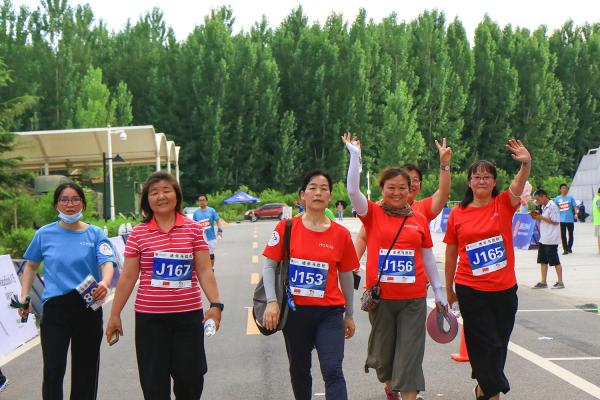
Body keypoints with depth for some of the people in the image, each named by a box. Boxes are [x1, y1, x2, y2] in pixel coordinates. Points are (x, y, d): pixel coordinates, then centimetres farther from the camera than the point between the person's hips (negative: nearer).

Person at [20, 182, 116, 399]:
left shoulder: (95, 234, 1)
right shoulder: (45, 234, 5)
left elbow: (107, 262, -14)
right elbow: (31, 265, 19)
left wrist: (105, 282, -35)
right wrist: (24, 296, 8)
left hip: (88, 307, 0)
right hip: (55, 307, 0)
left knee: (85, 369, 10)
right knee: (53, 370, -9)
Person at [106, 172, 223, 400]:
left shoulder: (193, 229, 3)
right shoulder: (139, 233, 1)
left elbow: (204, 271, 1)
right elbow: (127, 278, 3)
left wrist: (215, 304, -10)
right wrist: (115, 315, 4)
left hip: (189, 315, 0)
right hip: (149, 317, 0)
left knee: (190, 377, 5)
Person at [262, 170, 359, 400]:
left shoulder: (340, 234, 0)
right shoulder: (287, 227, -2)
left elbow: (346, 276, 8)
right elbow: (269, 265, 0)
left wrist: (349, 315, 13)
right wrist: (271, 301, -11)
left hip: (330, 312, -1)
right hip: (295, 311, 1)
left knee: (333, 371, -10)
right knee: (299, 371, 15)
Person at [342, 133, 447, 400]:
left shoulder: (419, 219, 5)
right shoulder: (373, 214, 0)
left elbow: (427, 257, 11)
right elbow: (352, 190, -15)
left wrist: (438, 290, 13)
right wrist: (355, 156, -19)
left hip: (413, 298, 1)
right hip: (380, 296, 0)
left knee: (410, 355, -2)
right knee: (383, 350, 14)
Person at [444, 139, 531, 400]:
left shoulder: (503, 204, 0)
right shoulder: (457, 214, 0)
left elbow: (519, 185, -21)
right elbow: (451, 255, 7)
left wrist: (526, 163, -42)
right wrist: (449, 290, 11)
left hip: (504, 289, 2)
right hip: (471, 290, -2)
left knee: (498, 344, 13)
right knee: (487, 344, -1)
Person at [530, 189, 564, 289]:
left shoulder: (552, 206, -14)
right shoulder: (544, 207, 14)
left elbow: (555, 221, -19)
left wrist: (541, 217, -16)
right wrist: (537, 217, 5)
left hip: (551, 239, -9)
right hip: (543, 239, 9)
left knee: (555, 261, 0)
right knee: (543, 261, 10)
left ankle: (560, 282, 9)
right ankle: (543, 282, 16)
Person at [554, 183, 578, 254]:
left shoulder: (570, 198, 5)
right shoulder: (557, 198, 5)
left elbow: (574, 206, 2)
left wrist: (576, 213, -14)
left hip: (570, 219, 1)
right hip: (561, 219, -1)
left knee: (570, 234, 11)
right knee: (563, 235, -5)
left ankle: (569, 248, 26)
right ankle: (565, 249, -2)